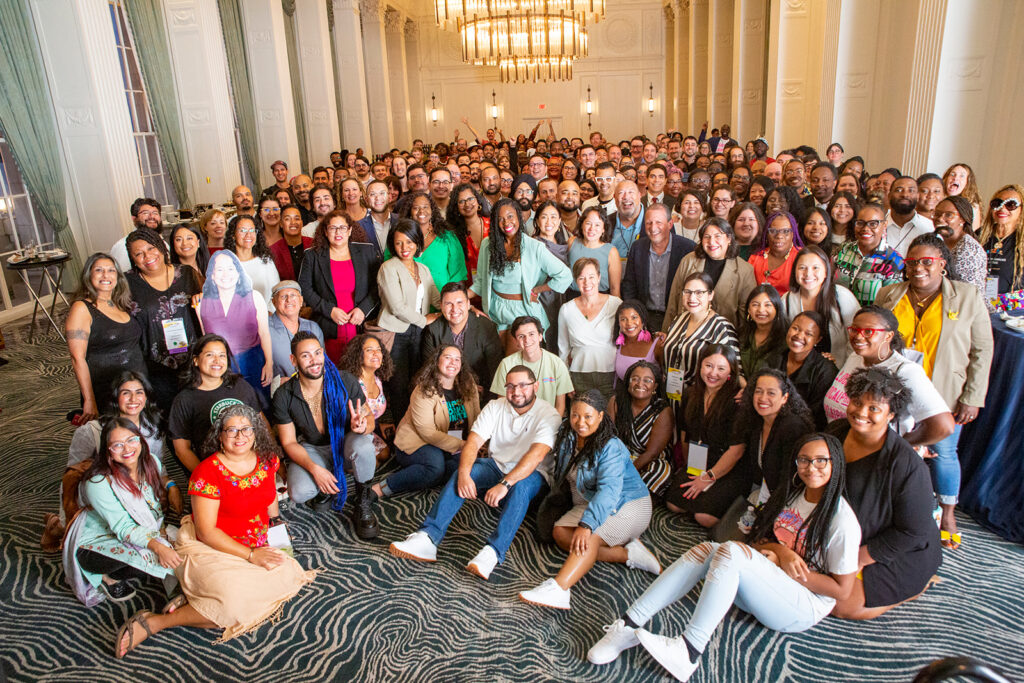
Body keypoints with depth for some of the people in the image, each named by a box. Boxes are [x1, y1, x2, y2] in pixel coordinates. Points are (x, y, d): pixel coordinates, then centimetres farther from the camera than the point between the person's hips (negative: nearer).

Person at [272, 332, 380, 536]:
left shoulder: (346, 381, -15)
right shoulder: (283, 396, -13)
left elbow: (369, 417, -6)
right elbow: (289, 442, -6)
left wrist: (362, 426, -33)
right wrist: (314, 468, -23)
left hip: (345, 444, -1)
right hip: (310, 450, 1)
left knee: (361, 445, -38)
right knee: (298, 493, -30)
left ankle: (363, 503, -10)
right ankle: (326, 490, 9)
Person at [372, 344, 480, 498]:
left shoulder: (469, 387, 4)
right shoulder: (424, 390, -14)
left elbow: (476, 420, 10)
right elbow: (427, 432, -19)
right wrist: (459, 445, -23)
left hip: (457, 449, 5)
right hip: (416, 443, -5)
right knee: (436, 466, -36)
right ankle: (381, 488, -26)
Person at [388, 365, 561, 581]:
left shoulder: (548, 415, -15)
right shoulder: (495, 407, -1)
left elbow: (536, 456, -30)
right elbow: (473, 442, -11)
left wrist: (505, 484, -43)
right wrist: (464, 473, -31)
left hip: (531, 474, -4)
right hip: (496, 465, 4)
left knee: (520, 486, -38)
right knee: (460, 475, -24)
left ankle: (492, 552, -50)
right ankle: (427, 539, -35)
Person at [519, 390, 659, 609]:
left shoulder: (611, 448, -22)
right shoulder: (567, 437, 0)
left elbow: (608, 491, -36)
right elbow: (563, 477, 18)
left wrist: (586, 524, -46)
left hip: (627, 505, -8)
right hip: (588, 504, 8)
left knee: (590, 536, -34)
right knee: (560, 532, -19)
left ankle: (557, 590, -51)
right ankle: (629, 554, -22)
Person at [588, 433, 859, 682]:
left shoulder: (841, 519, -13)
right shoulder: (790, 495, 7)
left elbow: (842, 589, -11)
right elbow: (756, 540, 10)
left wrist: (782, 563, -15)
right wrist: (780, 550, -13)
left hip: (806, 607, -6)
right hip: (762, 589, 6)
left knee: (730, 552, -30)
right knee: (705, 550, -21)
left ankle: (689, 650, -35)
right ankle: (630, 625, -28)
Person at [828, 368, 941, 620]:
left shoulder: (907, 464, -28)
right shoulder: (836, 431, -9)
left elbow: (913, 532, -20)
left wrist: (861, 557, -19)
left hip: (898, 553, -6)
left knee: (840, 606, -14)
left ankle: (918, 583, 9)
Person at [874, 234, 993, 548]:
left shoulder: (968, 298, -4)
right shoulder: (889, 296, 2)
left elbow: (982, 351, -3)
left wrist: (973, 398, -7)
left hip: (943, 394, -2)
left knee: (943, 453, 6)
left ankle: (947, 514, 29)